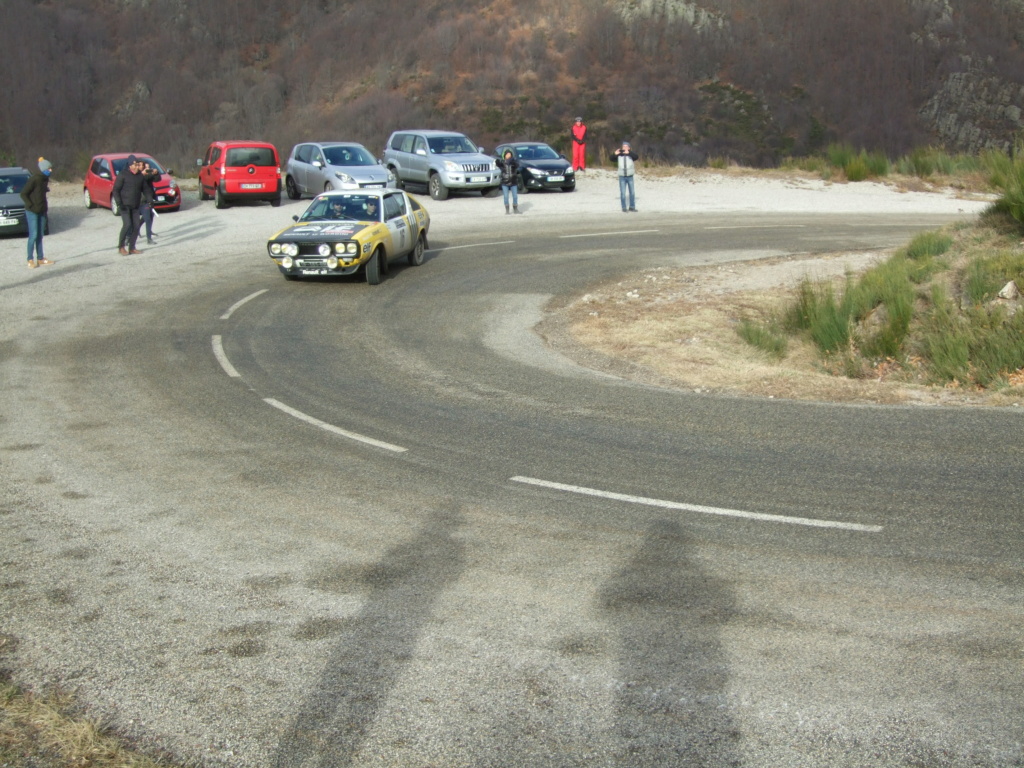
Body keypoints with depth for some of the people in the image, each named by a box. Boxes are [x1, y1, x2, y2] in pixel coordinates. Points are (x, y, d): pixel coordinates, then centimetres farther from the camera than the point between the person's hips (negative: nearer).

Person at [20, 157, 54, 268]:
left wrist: (45, 205, 7)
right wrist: (30, 205, -16)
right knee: (33, 235, -7)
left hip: (41, 211, 8)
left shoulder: (45, 179, 6)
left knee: (40, 235, 11)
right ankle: (30, 260, -2)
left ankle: (40, 258, 18)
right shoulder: (34, 179, -17)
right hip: (32, 212, -7)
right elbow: (23, 193, -16)